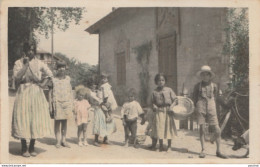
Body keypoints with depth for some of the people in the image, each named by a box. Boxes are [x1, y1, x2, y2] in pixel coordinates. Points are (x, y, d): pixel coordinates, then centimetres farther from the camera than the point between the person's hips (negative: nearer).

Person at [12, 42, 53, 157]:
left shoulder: (39, 63, 7)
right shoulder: (19, 63, 2)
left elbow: (49, 74, 16)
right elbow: (17, 77, -12)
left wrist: (43, 83, 2)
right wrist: (26, 64, -12)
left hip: (37, 94, 2)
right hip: (23, 93, -2)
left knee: (36, 120, 2)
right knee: (23, 120, -3)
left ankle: (32, 148, 14)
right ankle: (24, 149, 8)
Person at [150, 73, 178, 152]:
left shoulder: (169, 90, 1)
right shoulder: (155, 92, 4)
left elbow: (175, 99, 2)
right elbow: (153, 101, 11)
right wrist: (154, 106, -8)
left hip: (168, 111, 0)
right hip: (159, 111, 1)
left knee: (169, 128, 5)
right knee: (159, 128, 1)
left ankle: (169, 146, 19)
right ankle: (161, 146, 17)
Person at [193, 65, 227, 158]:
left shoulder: (214, 86, 9)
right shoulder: (198, 86, 6)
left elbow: (215, 97, 18)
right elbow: (194, 98, 13)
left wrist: (211, 105, 12)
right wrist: (196, 107, 6)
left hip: (211, 108, 1)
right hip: (201, 108, -1)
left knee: (217, 130, -4)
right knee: (202, 129, 0)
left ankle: (218, 151, 8)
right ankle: (203, 150, 11)